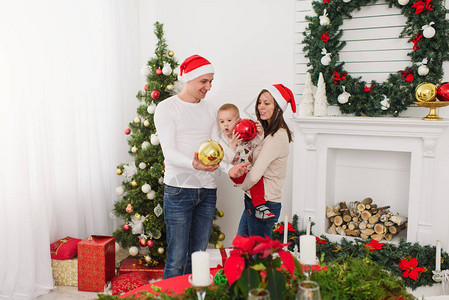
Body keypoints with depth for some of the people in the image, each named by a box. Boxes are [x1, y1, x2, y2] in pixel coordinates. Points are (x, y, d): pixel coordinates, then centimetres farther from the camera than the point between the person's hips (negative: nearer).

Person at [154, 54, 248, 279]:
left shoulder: (210, 110, 14)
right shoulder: (166, 108, -3)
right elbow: (169, 153, -13)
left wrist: (229, 167, -13)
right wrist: (194, 164, -32)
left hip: (207, 190, 5)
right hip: (179, 190, -5)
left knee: (198, 255, 13)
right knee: (177, 259, -2)